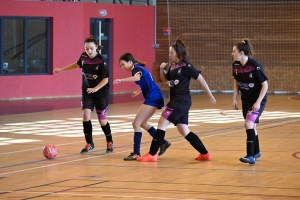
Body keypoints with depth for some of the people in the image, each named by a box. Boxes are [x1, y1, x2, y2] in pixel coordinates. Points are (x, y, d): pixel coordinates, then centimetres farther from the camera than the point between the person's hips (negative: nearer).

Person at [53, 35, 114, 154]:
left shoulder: (101, 60, -20)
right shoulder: (83, 57, -5)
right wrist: (62, 70, 22)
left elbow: (106, 79, -19)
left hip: (101, 92, -4)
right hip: (87, 92, 4)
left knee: (102, 120, 3)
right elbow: (78, 64, 19)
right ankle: (89, 143, 0)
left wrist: (95, 89, -33)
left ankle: (109, 142, 27)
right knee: (86, 115, -13)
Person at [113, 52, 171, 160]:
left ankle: (136, 153, -12)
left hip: (153, 98, -10)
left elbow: (137, 78, -38)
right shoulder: (139, 68, 17)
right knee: (142, 123, 21)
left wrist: (121, 80, -49)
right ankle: (163, 143, 27)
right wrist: (138, 92, 40)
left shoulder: (137, 69, -12)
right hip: (154, 97, 10)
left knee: (136, 124, -11)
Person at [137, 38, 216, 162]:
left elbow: (201, 79, -8)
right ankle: (205, 154, 17)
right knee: (184, 131, 11)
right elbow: (165, 80, 24)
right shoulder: (173, 66, 12)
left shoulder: (186, 67, -11)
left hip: (182, 101, -9)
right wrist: (162, 69, 4)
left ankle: (152, 154, -7)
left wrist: (210, 96, -5)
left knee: (162, 124, -10)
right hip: (176, 101, 9)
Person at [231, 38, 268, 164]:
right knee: (251, 126, 15)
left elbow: (265, 85, -19)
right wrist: (234, 99, 5)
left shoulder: (255, 66, -25)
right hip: (246, 100, 6)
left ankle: (250, 156, -20)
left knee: (249, 123, -20)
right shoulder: (235, 65, -7)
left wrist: (258, 102, -24)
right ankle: (256, 152, 34)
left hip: (257, 100, -6)